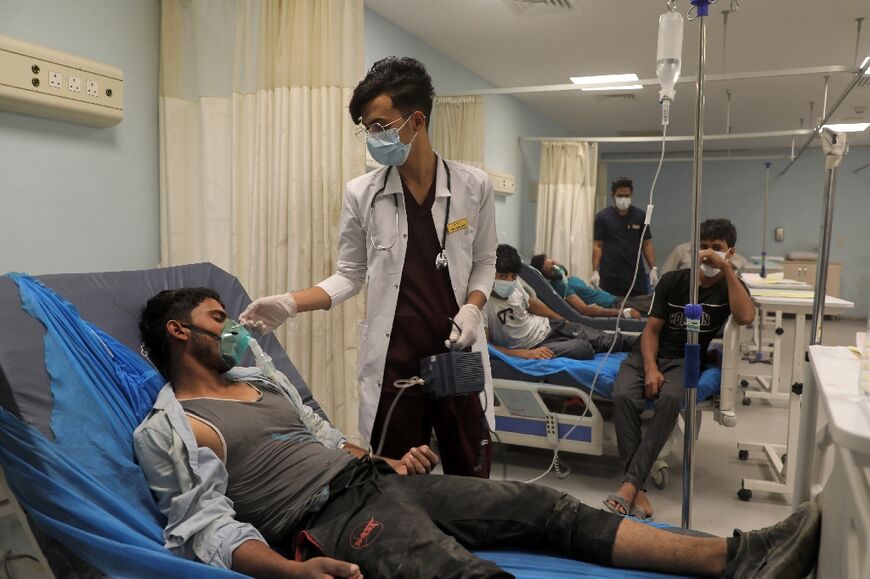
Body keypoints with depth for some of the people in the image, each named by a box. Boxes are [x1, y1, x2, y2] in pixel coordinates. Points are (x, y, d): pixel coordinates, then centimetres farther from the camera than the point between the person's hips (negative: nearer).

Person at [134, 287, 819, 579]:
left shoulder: (264, 379, 24)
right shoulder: (170, 429, 0)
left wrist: (388, 460, 10)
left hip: (379, 479, 9)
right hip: (332, 518, -8)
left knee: (548, 508, -6)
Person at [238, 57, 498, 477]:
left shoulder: (473, 186, -1)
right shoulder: (361, 194, -2)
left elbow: (484, 262, 9)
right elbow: (350, 274, 5)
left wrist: (472, 308, -9)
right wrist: (289, 304, -8)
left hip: (457, 354, 1)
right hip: (392, 360, 0)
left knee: (471, 482, 11)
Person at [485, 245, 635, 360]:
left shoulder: (512, 285, -6)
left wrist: (564, 321, 19)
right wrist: (525, 353, -30)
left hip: (546, 325, 6)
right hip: (534, 345, -6)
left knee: (604, 339, -5)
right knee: (583, 349, -21)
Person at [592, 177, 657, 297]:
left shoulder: (640, 216, 5)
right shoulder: (602, 217, -1)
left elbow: (647, 244, 8)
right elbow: (597, 246, -1)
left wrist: (653, 268, -2)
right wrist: (595, 271, -11)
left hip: (636, 274, 2)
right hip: (610, 276, -2)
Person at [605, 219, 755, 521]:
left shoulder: (731, 287, 7)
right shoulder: (672, 280, 9)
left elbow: (745, 317, -17)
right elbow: (652, 329, 4)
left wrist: (726, 269, -16)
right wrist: (650, 368, -13)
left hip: (686, 359, -1)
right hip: (650, 353, 1)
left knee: (670, 398, -37)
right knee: (623, 396, -32)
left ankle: (631, 483, -36)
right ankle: (639, 490, -32)